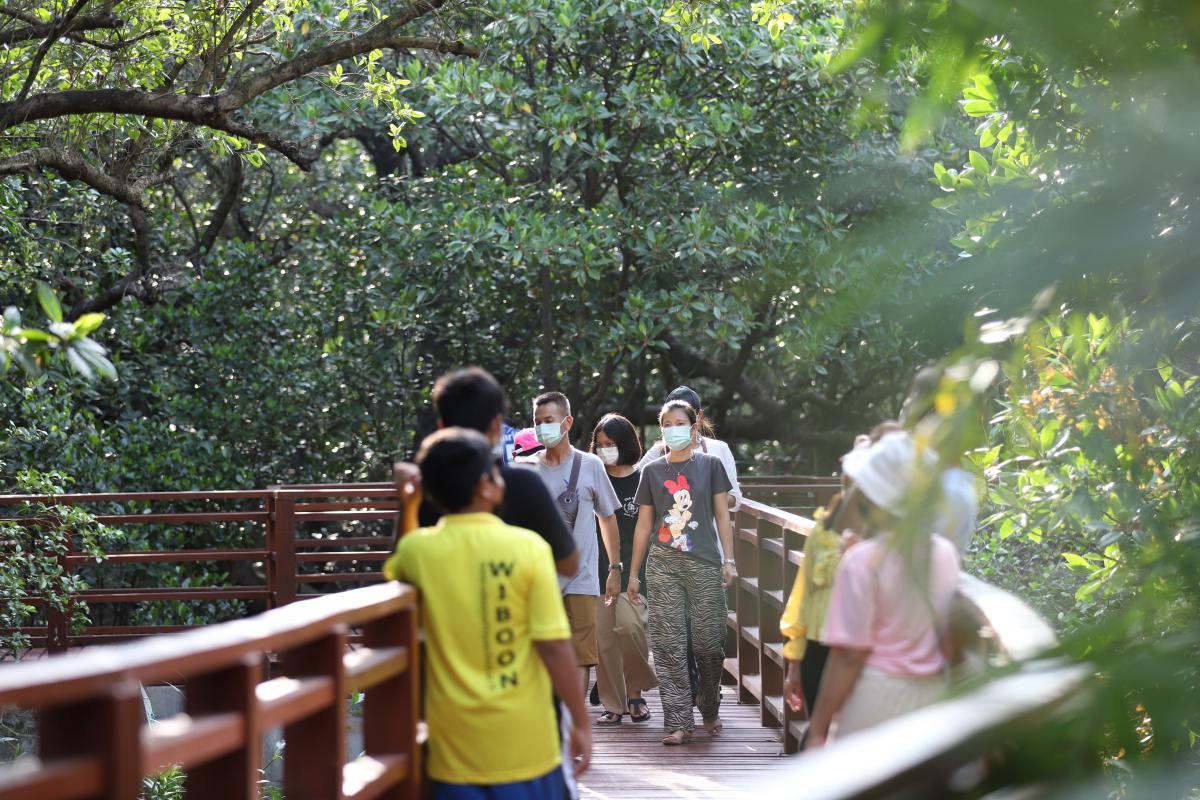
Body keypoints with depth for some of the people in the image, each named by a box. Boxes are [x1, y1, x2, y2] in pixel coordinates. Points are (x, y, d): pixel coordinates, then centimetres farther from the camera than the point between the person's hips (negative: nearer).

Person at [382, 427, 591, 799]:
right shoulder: (528, 548, -10)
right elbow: (554, 646, -11)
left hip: (456, 745, 2)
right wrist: (580, 723, -2)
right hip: (524, 743, -2)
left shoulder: (417, 549, -3)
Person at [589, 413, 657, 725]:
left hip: (635, 567, -3)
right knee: (603, 635, -1)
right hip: (600, 567, 3)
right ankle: (615, 704, 8)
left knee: (629, 624, -20)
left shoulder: (643, 480, 3)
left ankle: (636, 688, 4)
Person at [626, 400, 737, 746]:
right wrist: (633, 573, 13)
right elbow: (644, 525, 14)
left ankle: (710, 711, 18)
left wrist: (729, 560, -3)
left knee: (709, 642, -2)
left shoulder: (710, 465, 7)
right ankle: (678, 721, -4)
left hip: (705, 563, -1)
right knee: (669, 645, -5)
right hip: (663, 565, 1)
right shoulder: (652, 471, 11)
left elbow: (722, 516, 7)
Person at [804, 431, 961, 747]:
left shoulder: (862, 561, -14)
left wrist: (818, 728, -9)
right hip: (933, 694, 5)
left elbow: (850, 656, -15)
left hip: (877, 698, -5)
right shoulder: (946, 554, 2)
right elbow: (951, 640, 10)